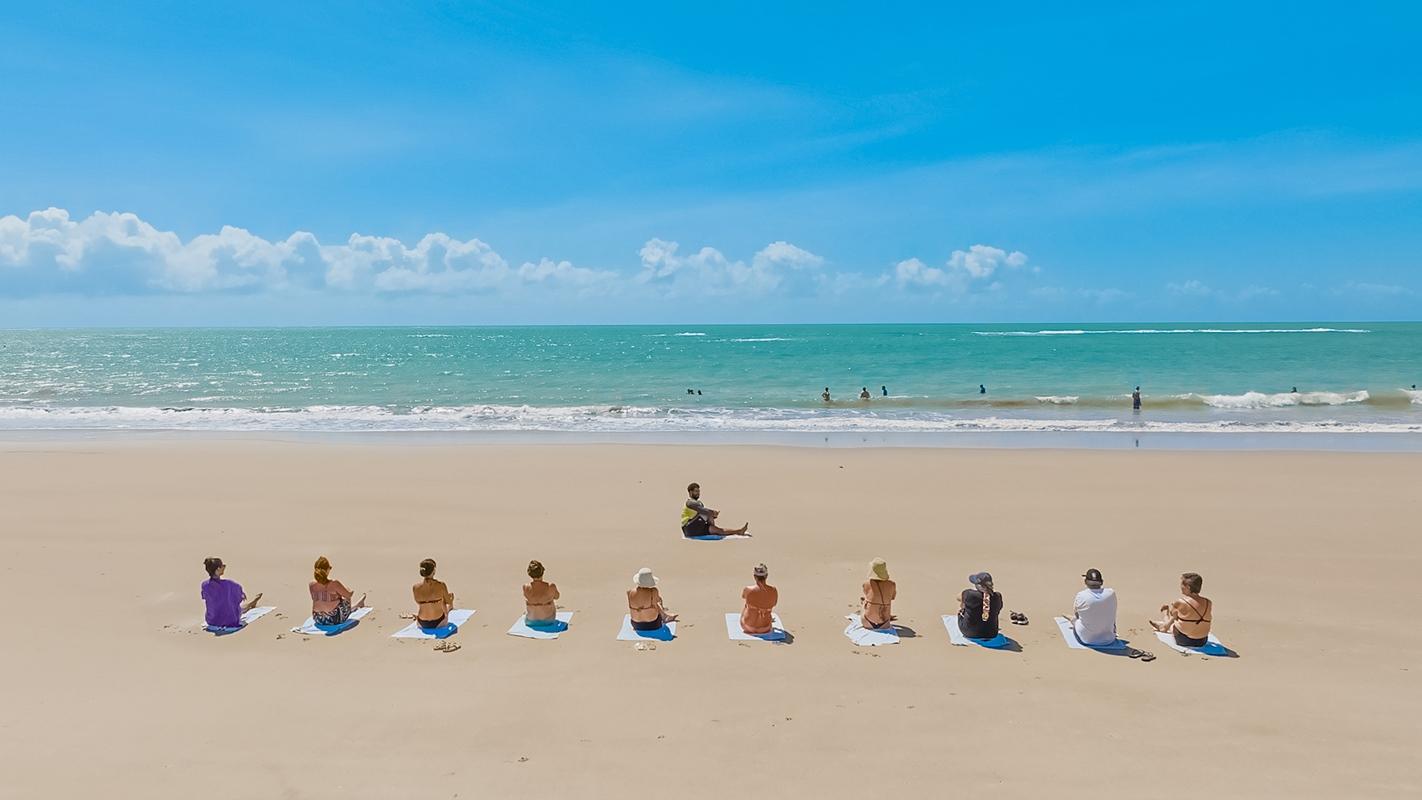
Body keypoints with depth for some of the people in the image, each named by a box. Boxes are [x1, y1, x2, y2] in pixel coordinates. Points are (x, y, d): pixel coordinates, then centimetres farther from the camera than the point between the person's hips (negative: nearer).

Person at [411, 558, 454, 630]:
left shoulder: (416, 587, -15)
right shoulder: (441, 585, -20)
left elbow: (418, 602, 5)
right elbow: (448, 601, -3)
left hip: (422, 624, 2)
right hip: (439, 623, -1)